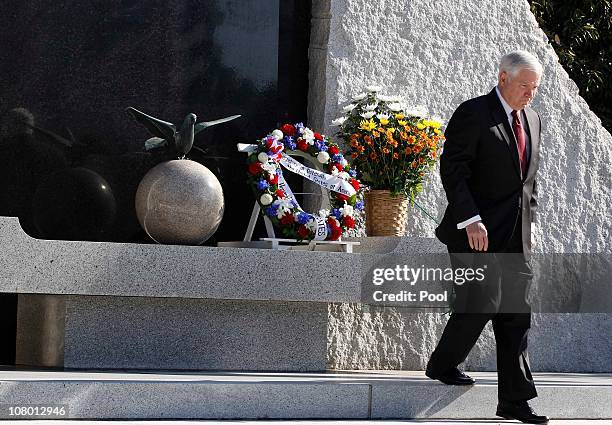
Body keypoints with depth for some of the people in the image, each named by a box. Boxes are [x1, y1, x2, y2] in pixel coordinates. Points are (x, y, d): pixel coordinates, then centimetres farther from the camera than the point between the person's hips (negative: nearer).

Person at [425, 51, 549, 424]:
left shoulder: (533, 120, 15)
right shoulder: (473, 113, -8)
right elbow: (452, 169, -14)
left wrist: (530, 219, 14)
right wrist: (470, 221, -21)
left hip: (516, 238, 7)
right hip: (476, 232, -7)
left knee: (517, 316, 2)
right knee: (482, 302, -11)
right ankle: (442, 365, 14)